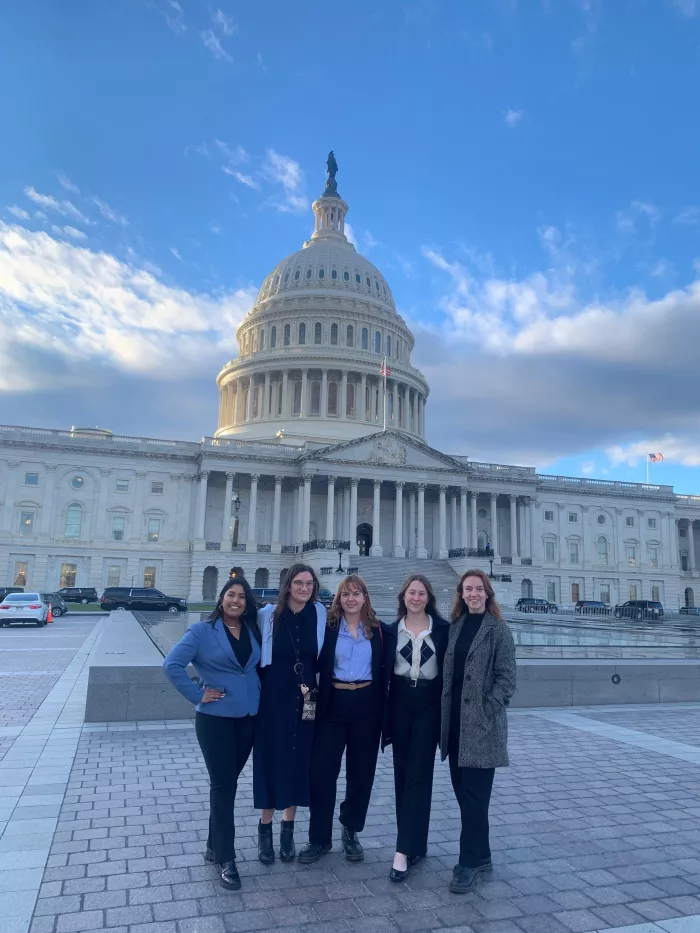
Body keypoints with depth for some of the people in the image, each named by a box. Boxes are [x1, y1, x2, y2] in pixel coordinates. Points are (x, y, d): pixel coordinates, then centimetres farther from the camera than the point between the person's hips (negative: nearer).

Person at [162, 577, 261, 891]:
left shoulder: (253, 632, 5)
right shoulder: (202, 631, -9)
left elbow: (262, 666, 16)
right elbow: (172, 665, -17)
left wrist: (258, 694, 0)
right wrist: (197, 694, -16)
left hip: (248, 718, 5)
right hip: (215, 718, -5)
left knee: (229, 782, 15)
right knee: (223, 785, 0)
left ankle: (214, 845, 32)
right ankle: (225, 859, 13)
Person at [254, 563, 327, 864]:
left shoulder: (320, 614, -2)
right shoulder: (267, 615, -8)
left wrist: (319, 690, 7)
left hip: (306, 699, 2)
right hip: (274, 697, -2)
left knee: (299, 761, 10)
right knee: (271, 760, 6)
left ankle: (288, 828, 28)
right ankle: (265, 828, 24)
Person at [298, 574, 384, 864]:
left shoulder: (378, 630, 3)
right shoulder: (328, 628, -1)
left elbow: (384, 671, 4)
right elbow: (315, 665, -2)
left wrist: (383, 711, -1)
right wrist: (313, 699, -13)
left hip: (366, 706, 1)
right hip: (333, 705, -1)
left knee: (361, 772, 11)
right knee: (321, 771, 1)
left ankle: (351, 832, 29)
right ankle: (319, 837, 17)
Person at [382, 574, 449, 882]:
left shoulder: (443, 629, -3)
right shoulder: (392, 630, 4)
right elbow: (384, 671, 6)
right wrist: (383, 711, 3)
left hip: (429, 704, -3)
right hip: (400, 702, 3)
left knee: (418, 774, -5)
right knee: (403, 773, 9)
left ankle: (405, 850, -3)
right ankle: (415, 844, 23)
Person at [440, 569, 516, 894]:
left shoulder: (498, 629, -6)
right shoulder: (455, 627, 10)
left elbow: (506, 678, -9)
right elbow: (448, 672, 12)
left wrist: (487, 712, -15)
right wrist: (446, 713, 6)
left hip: (482, 723, -6)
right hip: (455, 721, 6)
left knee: (475, 794, -1)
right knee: (462, 790, 13)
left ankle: (470, 862, 11)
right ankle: (480, 854, 28)